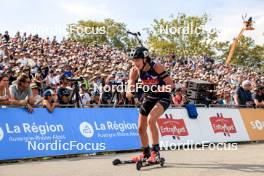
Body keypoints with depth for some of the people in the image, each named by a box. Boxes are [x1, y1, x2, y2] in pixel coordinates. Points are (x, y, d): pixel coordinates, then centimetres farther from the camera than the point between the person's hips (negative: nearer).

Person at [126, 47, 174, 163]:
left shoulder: (157, 67, -26)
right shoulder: (134, 70, -13)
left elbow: (171, 84, -25)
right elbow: (130, 85, -21)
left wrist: (161, 89, -44)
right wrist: (129, 92, -43)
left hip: (163, 97, -6)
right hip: (148, 98, 6)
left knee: (151, 119, -30)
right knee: (141, 128, 7)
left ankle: (156, 151, -18)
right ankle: (146, 153, 31)